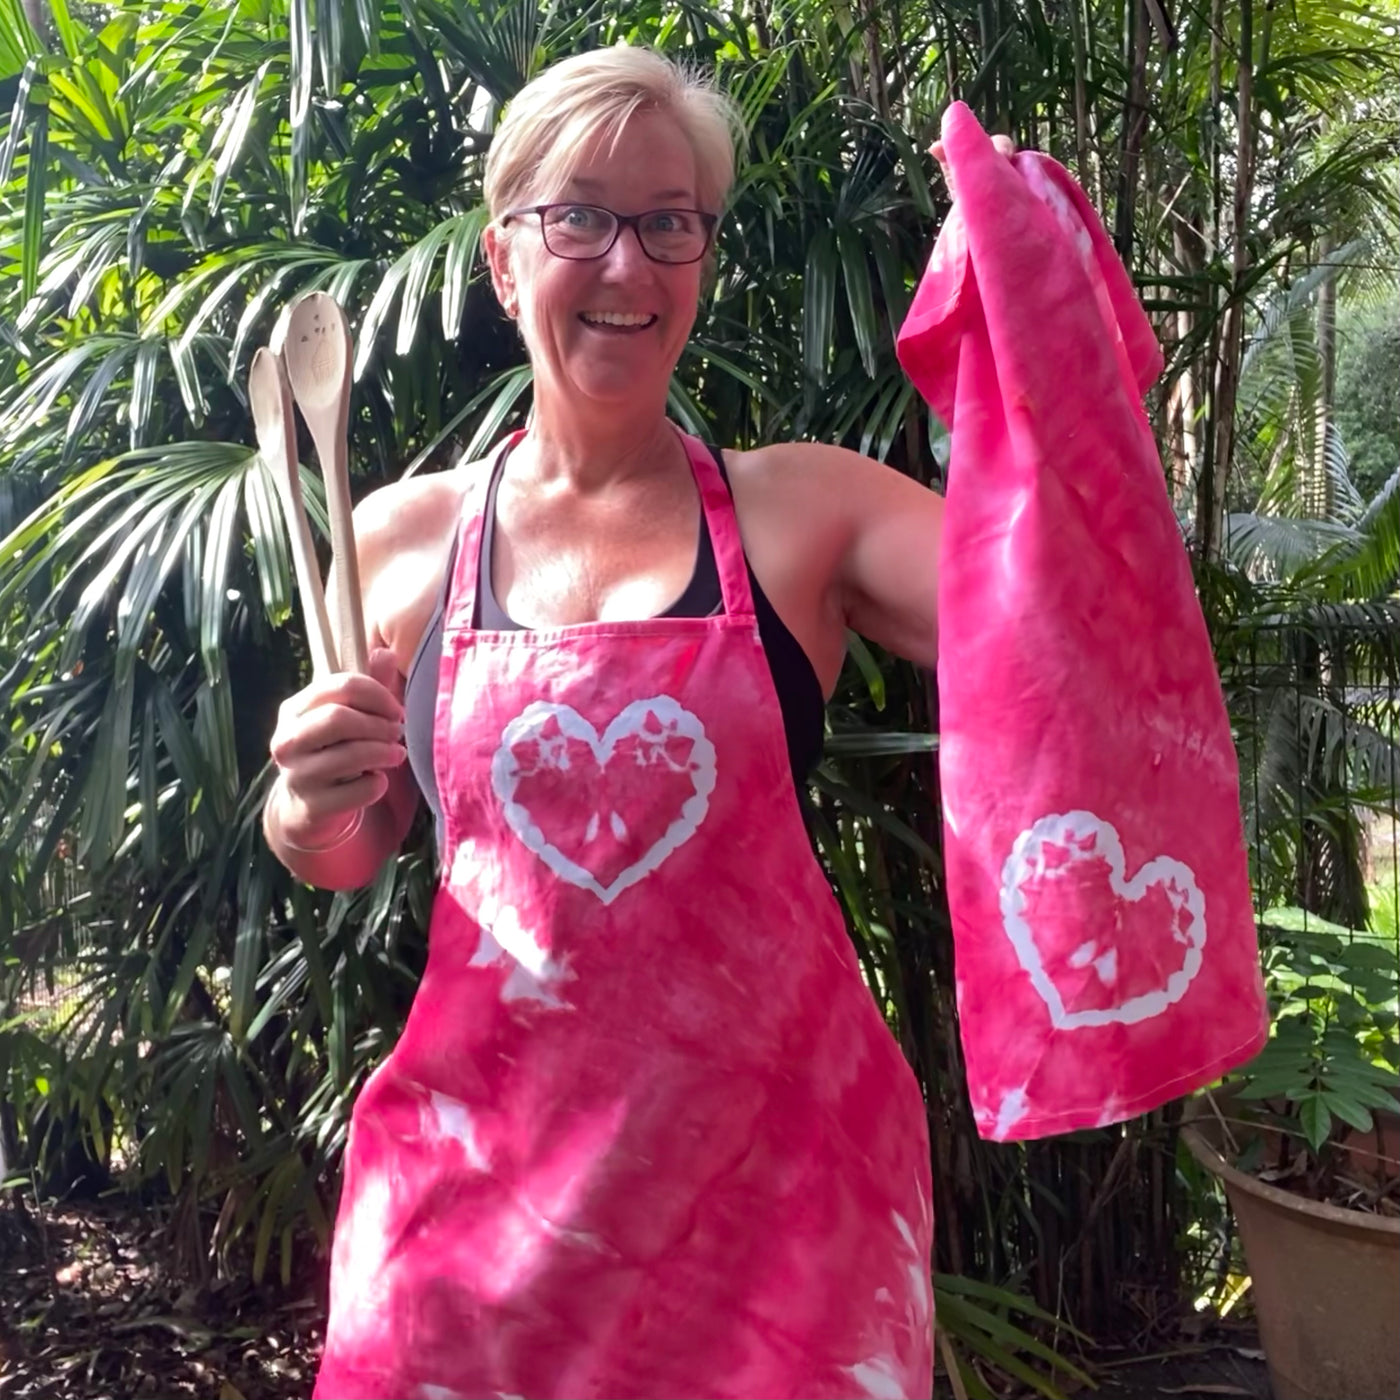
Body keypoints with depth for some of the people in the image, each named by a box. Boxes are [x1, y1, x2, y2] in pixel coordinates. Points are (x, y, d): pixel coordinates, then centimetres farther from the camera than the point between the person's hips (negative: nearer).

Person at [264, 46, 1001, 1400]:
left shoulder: (806, 511, -4)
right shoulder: (403, 538, 0)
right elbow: (347, 850, 11)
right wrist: (310, 803, -10)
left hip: (773, 1151, 0)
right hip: (486, 1153, 1)